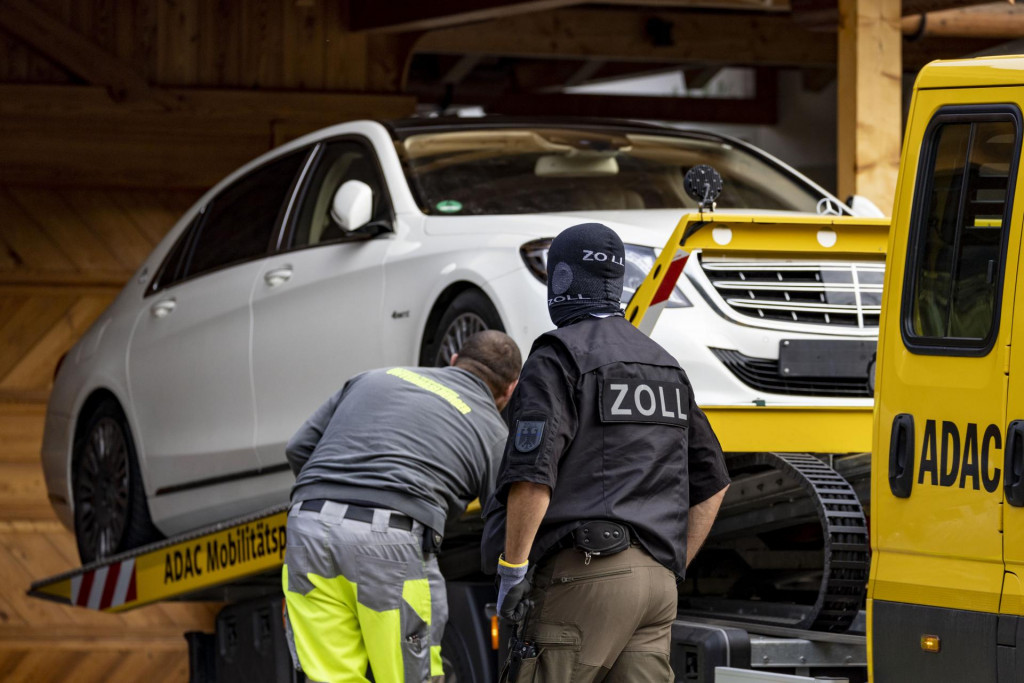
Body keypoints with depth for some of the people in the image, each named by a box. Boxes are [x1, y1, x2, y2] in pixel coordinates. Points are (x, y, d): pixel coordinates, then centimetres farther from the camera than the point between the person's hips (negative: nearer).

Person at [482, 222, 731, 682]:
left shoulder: (558, 359, -5)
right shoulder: (662, 365, 20)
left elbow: (531, 475, -17)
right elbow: (712, 482, 24)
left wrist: (512, 570, -11)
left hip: (583, 575, -7)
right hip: (656, 582, 7)